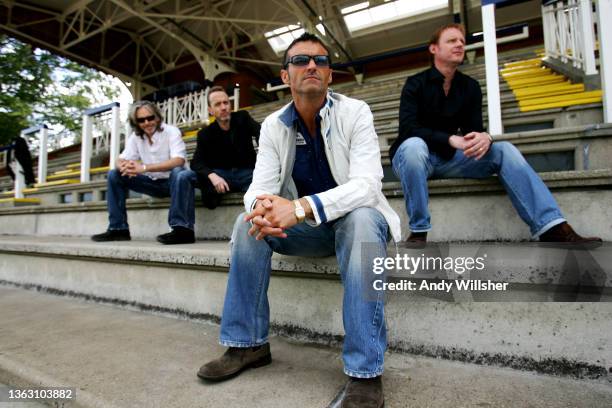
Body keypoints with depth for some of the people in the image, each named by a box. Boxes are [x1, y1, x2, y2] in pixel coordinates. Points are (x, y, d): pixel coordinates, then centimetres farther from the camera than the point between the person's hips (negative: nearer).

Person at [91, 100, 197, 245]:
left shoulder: (171, 132, -14)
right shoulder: (135, 137, 4)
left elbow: (178, 161, -30)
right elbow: (121, 160, -1)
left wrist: (144, 168, -38)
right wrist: (125, 166, -28)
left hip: (173, 181, -6)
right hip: (153, 182, 6)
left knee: (180, 173, -39)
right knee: (114, 175, -4)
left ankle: (183, 229, -40)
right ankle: (118, 229, 0)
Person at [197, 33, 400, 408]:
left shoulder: (355, 113, -12)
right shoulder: (273, 125, -1)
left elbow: (367, 185, -26)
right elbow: (260, 186, -9)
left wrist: (302, 207, -40)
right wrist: (264, 208, -35)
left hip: (356, 219, -3)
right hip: (307, 228, 3)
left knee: (359, 220, -36)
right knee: (248, 223, -18)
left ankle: (366, 371, -26)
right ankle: (248, 344, -4)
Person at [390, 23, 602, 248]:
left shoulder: (470, 87, 8)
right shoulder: (416, 84, -5)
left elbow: (474, 128, 1)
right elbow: (407, 128, -19)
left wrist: (484, 137, -25)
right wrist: (451, 140, -31)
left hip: (448, 158, 4)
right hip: (415, 154, -4)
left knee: (504, 150, -16)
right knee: (414, 145, -39)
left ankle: (552, 228, -24)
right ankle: (418, 231, -31)